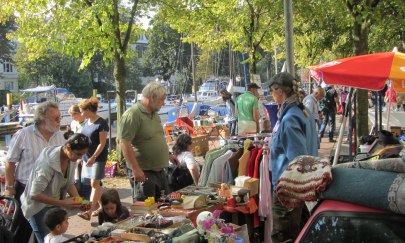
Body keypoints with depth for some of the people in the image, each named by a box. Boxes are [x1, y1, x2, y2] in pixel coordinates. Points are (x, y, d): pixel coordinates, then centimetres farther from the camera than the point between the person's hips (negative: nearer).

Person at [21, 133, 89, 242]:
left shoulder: (71, 159, -10)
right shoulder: (48, 163, -31)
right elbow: (34, 194, -28)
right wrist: (63, 203, -29)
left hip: (55, 206, 7)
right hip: (39, 208, -6)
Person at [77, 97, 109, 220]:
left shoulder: (101, 123, -14)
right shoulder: (87, 122, 10)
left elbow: (102, 143, -16)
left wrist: (93, 157, -22)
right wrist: (82, 155, 15)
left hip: (98, 158, -8)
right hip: (87, 157, 8)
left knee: (94, 183, -9)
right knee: (96, 183, 12)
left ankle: (89, 211, -11)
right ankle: (102, 206, 23)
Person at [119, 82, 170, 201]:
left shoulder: (154, 114, 14)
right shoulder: (133, 114, -16)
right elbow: (124, 143, -22)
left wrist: (168, 154, 20)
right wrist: (136, 169, -24)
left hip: (160, 171, 9)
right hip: (143, 173, -9)